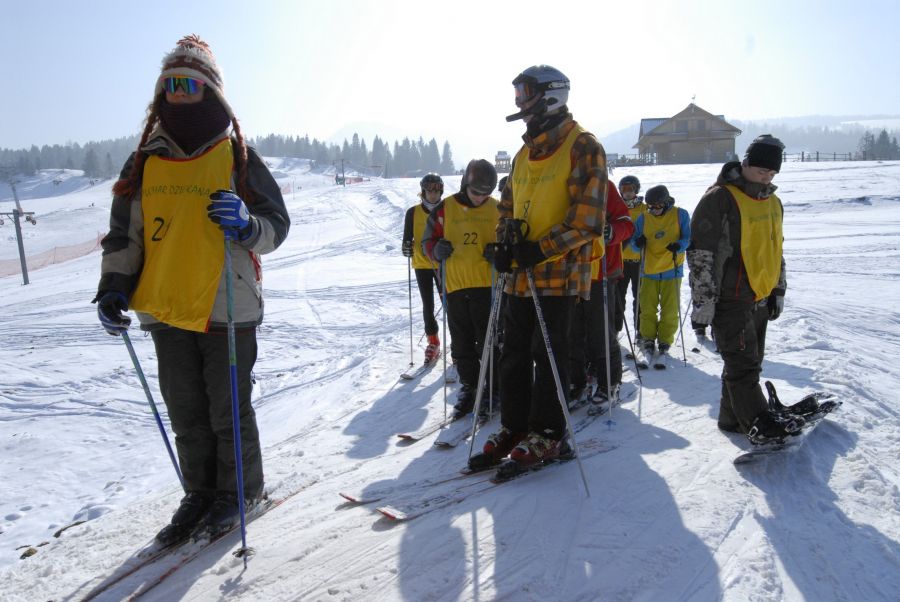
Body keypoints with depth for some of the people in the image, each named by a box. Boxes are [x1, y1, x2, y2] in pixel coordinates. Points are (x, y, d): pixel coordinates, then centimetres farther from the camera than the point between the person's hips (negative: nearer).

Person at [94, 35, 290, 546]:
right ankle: (201, 492, 31)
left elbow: (277, 224, -1)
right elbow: (124, 235, 14)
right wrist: (113, 287, 2)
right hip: (165, 311, 5)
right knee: (186, 413, 14)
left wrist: (246, 223, -22)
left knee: (228, 411, 5)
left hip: (227, 308, -4)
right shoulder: (145, 164, 10)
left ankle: (240, 491, 25)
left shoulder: (238, 157, -1)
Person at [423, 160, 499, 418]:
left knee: (487, 341, 0)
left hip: (487, 284, -2)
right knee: (461, 342, 10)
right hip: (455, 285, 2)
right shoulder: (445, 208, 4)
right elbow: (428, 240, 9)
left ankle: (491, 387, 15)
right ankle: (469, 386, 25)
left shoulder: (497, 209, 4)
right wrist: (437, 250, -13)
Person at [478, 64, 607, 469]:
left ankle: (548, 434, 14)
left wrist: (541, 248, -20)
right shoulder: (525, 153, 17)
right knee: (514, 352, 9)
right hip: (521, 273, 7)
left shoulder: (582, 148, -6)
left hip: (558, 272, -7)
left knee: (548, 354, 0)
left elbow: (588, 218, -13)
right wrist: (505, 244, 4)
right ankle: (515, 426, 21)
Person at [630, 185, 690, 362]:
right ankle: (648, 339, 17)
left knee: (670, 309, 4)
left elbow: (688, 237, -2)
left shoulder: (680, 215, -2)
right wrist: (637, 243, -21)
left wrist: (679, 245, -24)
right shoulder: (643, 218, 4)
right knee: (647, 308, 2)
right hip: (649, 270, 2)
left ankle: (665, 341, 18)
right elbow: (634, 243, 3)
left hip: (672, 269, -1)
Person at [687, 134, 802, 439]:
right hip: (729, 300, -8)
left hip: (760, 298, 8)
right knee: (743, 364, -5)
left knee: (749, 363, 13)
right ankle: (760, 422, 1)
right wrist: (703, 299, -17)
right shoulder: (720, 198, -12)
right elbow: (700, 251, -15)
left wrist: (778, 291, 21)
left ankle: (733, 418, 22)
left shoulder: (773, 202, 14)